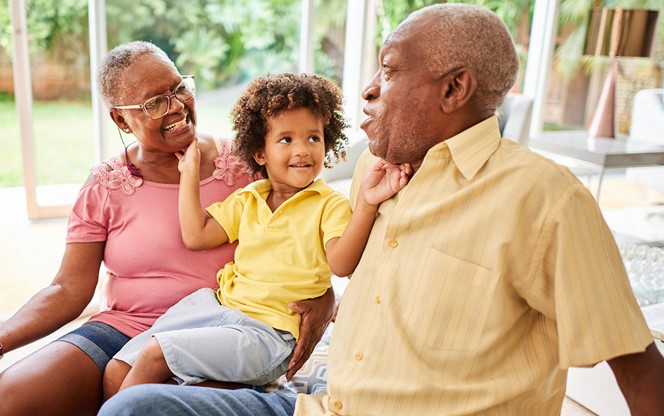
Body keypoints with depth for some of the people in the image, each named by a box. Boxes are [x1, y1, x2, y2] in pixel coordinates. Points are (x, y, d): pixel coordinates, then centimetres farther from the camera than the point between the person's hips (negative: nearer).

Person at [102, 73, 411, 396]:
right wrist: (190, 172, 12)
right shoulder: (247, 200, 14)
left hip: (267, 331, -6)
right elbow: (195, 236, 10)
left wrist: (366, 203, -35)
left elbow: (341, 264, -21)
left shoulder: (330, 205, -5)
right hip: (216, 306, 6)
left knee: (155, 355, -16)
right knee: (117, 371, -1)